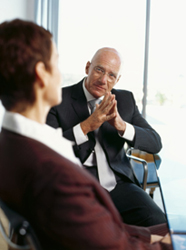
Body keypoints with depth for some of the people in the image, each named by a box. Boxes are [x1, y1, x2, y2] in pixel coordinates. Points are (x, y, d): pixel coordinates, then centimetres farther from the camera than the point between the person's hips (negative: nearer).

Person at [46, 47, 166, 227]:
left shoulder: (125, 99, 11)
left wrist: (122, 126, -14)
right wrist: (86, 126, -21)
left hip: (119, 185, 4)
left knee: (159, 224, -18)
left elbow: (155, 144, 4)